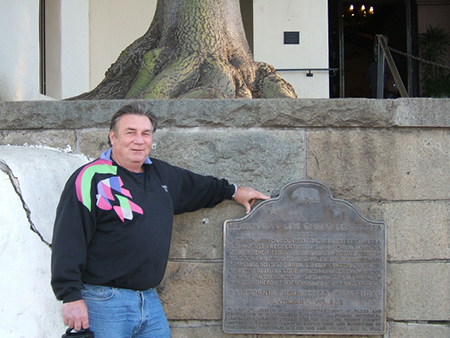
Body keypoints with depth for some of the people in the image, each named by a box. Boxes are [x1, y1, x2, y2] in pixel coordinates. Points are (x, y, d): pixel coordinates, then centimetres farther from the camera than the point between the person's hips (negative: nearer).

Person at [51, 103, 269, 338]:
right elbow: (68, 240, -14)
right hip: (104, 301, -7)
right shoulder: (91, 178, -8)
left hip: (150, 300, 7)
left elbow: (198, 186, 37)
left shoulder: (162, 174, 14)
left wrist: (233, 191, 43)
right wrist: (71, 296, -20)